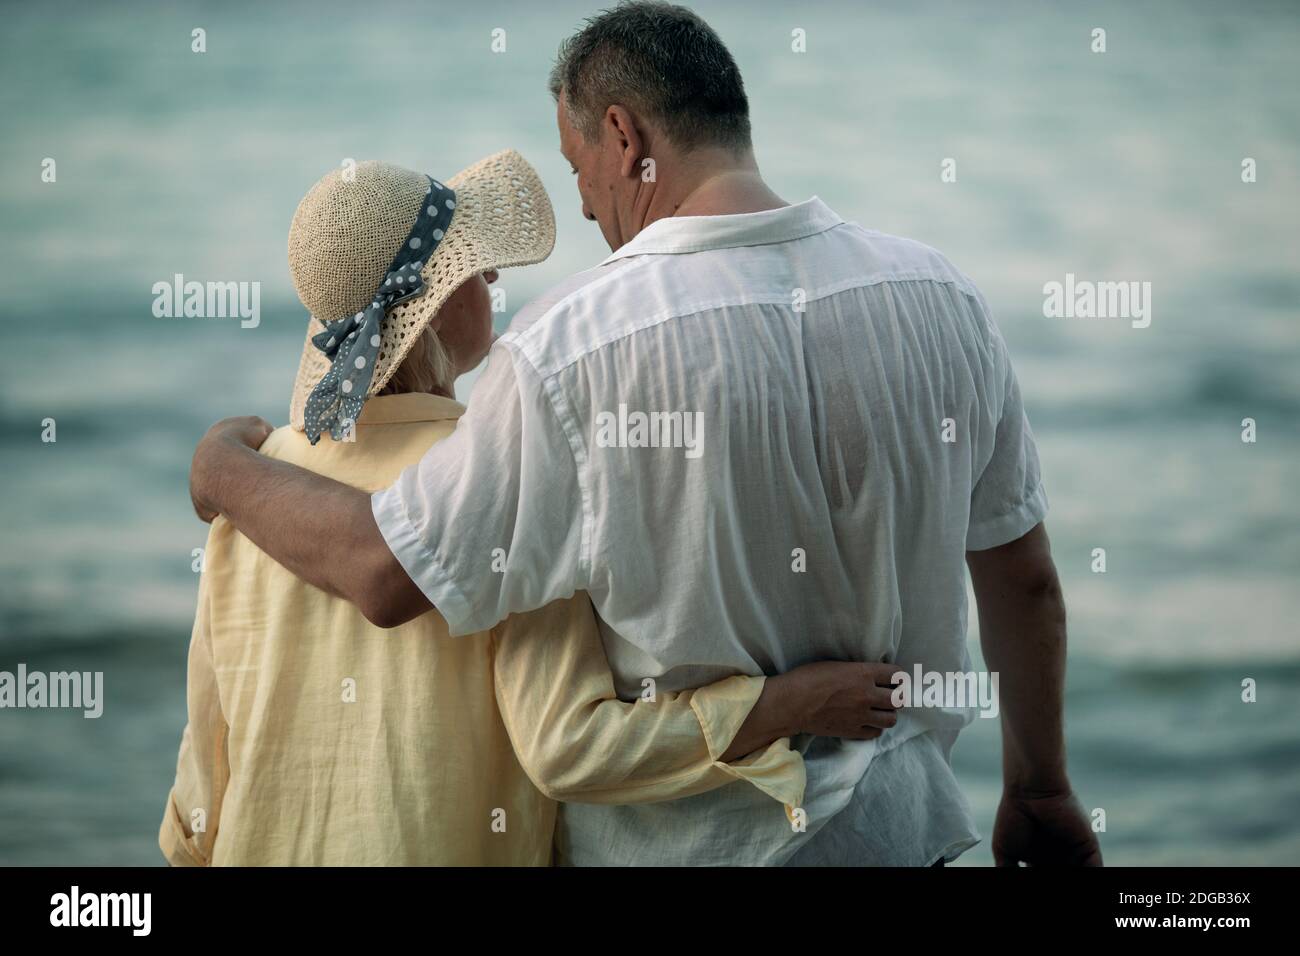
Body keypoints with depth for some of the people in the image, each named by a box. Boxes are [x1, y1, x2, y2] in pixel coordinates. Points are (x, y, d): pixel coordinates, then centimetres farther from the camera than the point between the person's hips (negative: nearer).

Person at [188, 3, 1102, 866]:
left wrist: (228, 472, 5)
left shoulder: (574, 344, -19)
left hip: (683, 839, -4)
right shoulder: (944, 295, -4)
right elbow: (1025, 577, 4)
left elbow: (387, 573, -14)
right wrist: (1041, 789, 17)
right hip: (897, 817, 4)